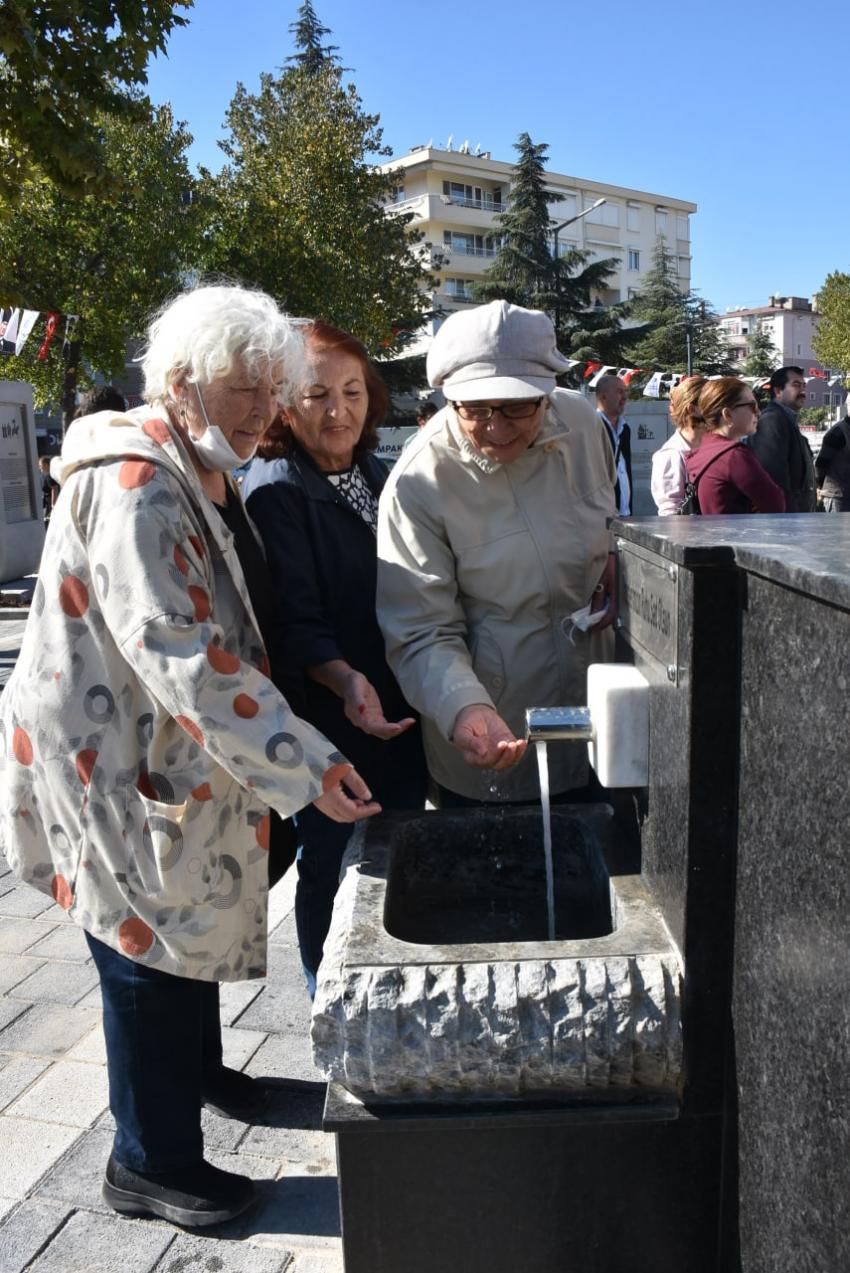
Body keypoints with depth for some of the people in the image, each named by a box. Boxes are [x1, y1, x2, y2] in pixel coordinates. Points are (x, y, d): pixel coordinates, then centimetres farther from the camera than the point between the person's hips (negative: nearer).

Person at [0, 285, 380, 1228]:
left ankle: (198, 1074, 49)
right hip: (117, 758, -10)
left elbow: (237, 621, 18)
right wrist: (303, 765, -33)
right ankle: (149, 1164, 25)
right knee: (148, 942, 4)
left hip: (175, 749, 10)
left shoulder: (203, 472, 8)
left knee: (191, 923, 24)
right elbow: (183, 658, -31)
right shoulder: (135, 485, -24)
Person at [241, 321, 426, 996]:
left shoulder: (374, 474, 8)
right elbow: (293, 620, -21)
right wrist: (345, 681, -36)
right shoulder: (275, 490, -14)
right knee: (335, 871, 8)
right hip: (328, 719, -7)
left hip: (399, 710, 7)